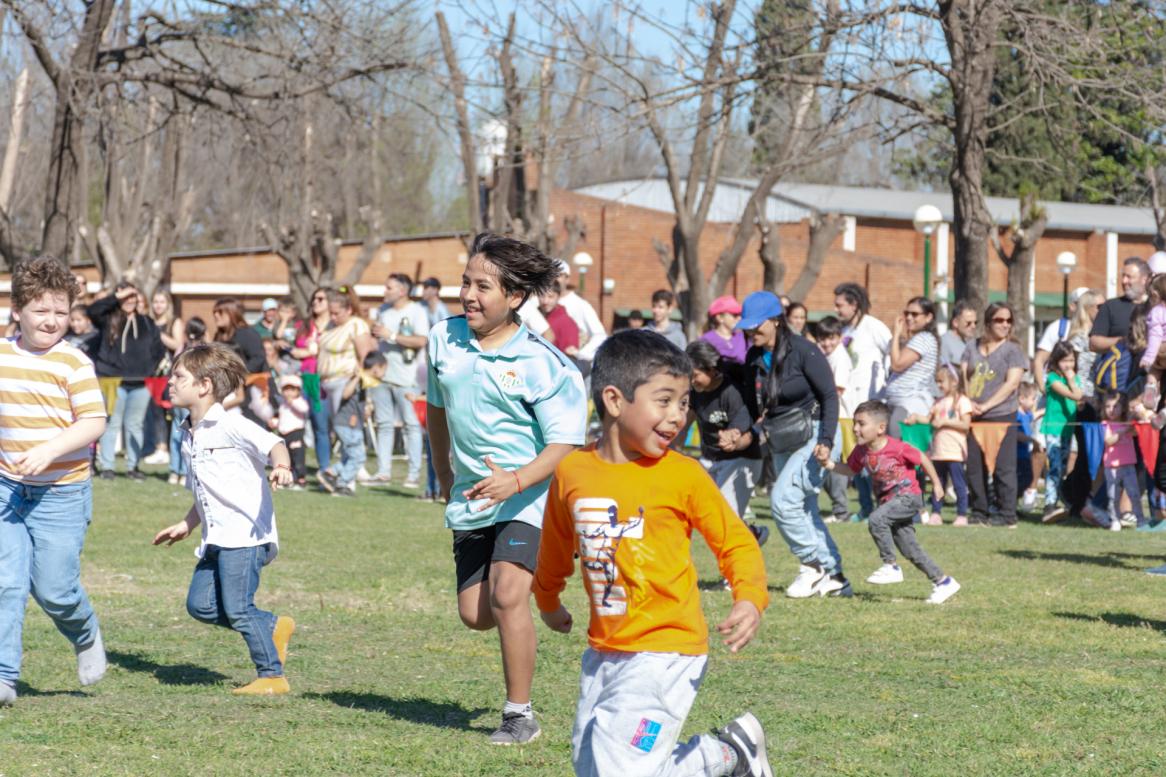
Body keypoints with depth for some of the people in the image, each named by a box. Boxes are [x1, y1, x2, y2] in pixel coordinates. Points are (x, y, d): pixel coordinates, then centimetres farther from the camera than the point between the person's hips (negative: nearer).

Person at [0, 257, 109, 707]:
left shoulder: (73, 363, -10)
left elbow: (94, 423, -13)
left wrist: (49, 450, -25)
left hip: (62, 493, -4)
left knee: (53, 589, -1)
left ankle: (86, 637, 31)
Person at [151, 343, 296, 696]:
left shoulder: (231, 426, -9)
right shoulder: (189, 437, 17)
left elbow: (273, 443, -21)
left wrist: (281, 466, -41)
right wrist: (186, 525, 29)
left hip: (245, 533, -9)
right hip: (216, 538, 9)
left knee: (237, 607, -11)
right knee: (200, 604, 2)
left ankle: (272, 675, -1)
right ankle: (273, 627, 17)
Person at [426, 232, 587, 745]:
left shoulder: (545, 366, -16)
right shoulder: (444, 339, 1)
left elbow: (563, 445, -17)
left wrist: (515, 482, -33)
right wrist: (443, 474, 26)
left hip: (529, 495, -6)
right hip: (471, 497, 6)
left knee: (506, 595, -22)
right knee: (474, 614, 5)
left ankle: (520, 714, -8)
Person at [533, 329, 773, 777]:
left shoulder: (683, 476, -9)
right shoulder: (572, 473, 1)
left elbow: (736, 543, -2)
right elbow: (556, 548, 20)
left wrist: (751, 599, -21)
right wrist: (548, 603, 35)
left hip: (665, 652, -6)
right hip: (603, 652, 6)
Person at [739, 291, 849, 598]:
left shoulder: (803, 351, -15)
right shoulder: (753, 359, 4)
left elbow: (830, 396, -15)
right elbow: (752, 406, 13)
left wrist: (826, 441, -23)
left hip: (812, 436, -8)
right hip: (780, 443, 8)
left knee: (782, 500, -19)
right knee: (803, 511, 8)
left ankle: (812, 564, -4)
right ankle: (834, 577, 15)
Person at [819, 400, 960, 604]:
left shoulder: (897, 448, -22)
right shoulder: (862, 452, -3)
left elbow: (922, 459, -9)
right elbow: (850, 469, 11)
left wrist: (936, 484, 0)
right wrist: (829, 464, -6)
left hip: (908, 496, -8)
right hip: (888, 500, 8)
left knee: (877, 519, -29)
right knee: (910, 550, 10)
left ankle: (890, 567, -16)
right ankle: (942, 582, 22)